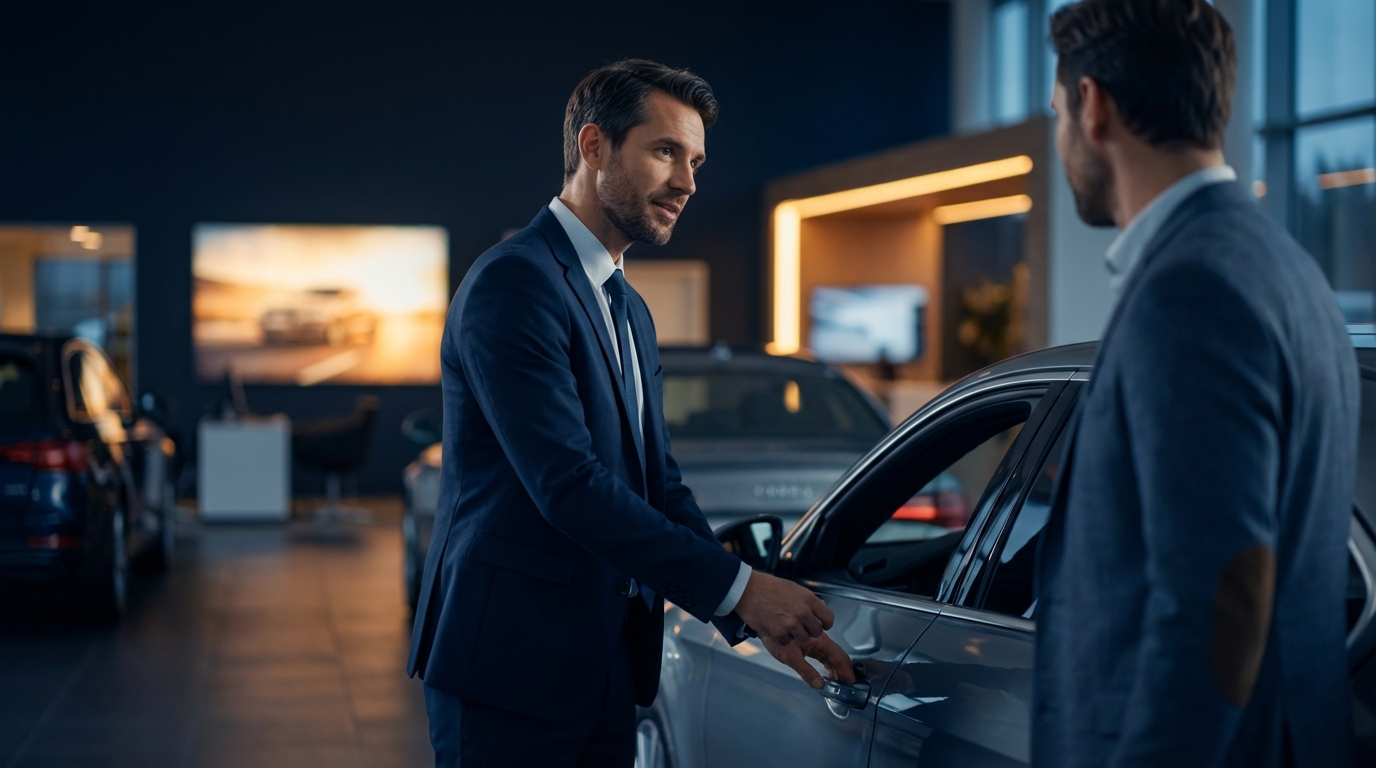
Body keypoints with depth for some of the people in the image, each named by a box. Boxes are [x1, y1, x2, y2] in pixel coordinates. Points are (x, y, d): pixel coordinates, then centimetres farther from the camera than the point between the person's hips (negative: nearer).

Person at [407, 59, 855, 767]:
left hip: (606, 673, 9)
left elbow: (659, 488, 13)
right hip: (509, 666, -9)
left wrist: (754, 616, 0)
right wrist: (740, 588, -20)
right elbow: (569, 487, -22)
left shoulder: (630, 311, 17)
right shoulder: (514, 282, -14)